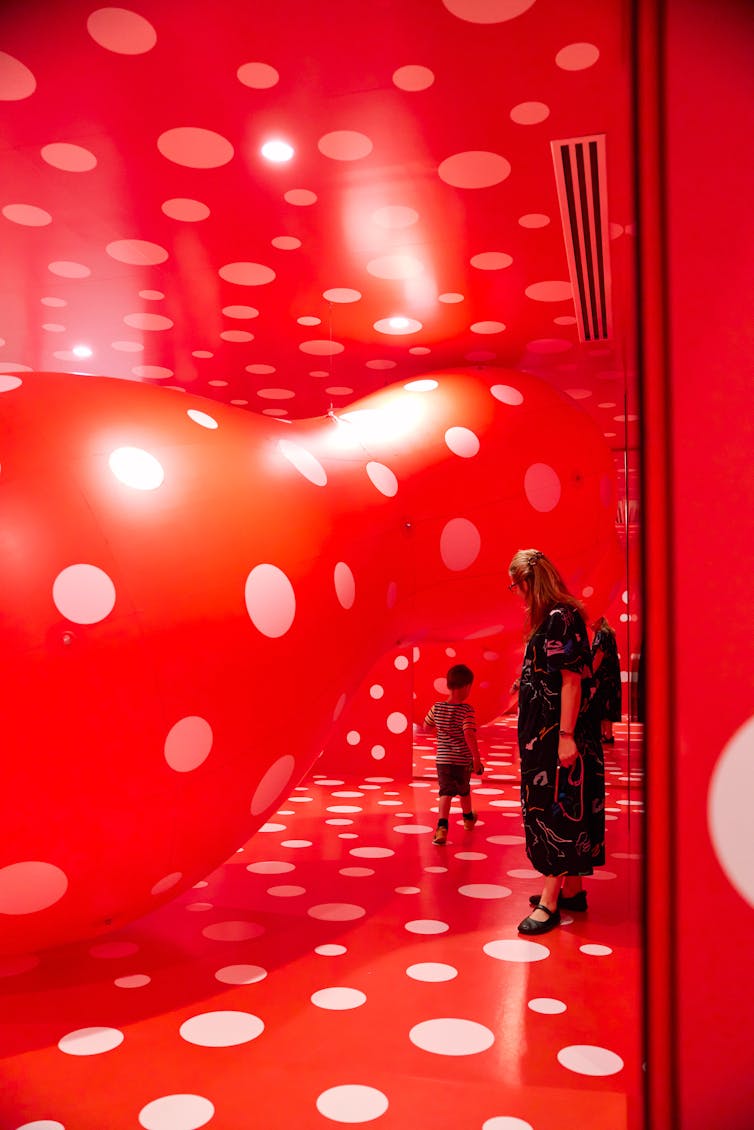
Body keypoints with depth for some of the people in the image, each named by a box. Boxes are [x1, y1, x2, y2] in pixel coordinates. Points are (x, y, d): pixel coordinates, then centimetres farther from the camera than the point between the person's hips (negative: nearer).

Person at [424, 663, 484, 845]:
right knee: (464, 790, 21)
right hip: (463, 760, -2)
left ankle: (442, 826, -20)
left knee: (445, 792, 0)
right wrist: (476, 757, -19)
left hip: (442, 759, 2)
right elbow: (469, 734, -24)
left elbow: (426, 726, 12)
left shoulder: (437, 708, -1)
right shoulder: (467, 710, -15)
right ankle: (468, 818, 45)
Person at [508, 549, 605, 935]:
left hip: (559, 733, -10)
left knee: (556, 809, -5)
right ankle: (572, 890, 24)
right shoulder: (549, 619, 13)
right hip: (544, 731, 10)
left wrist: (566, 736, -24)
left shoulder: (561, 618, -17)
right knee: (564, 809, 14)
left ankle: (550, 901, 0)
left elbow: (572, 680, -22)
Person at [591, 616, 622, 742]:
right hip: (611, 675, 10)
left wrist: (591, 674, -17)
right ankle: (606, 734, 15)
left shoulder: (601, 634, -11)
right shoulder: (608, 634, 19)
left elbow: (599, 655, -18)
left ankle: (608, 735, -8)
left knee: (603, 705, -8)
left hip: (603, 676, -10)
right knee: (606, 706, 11)